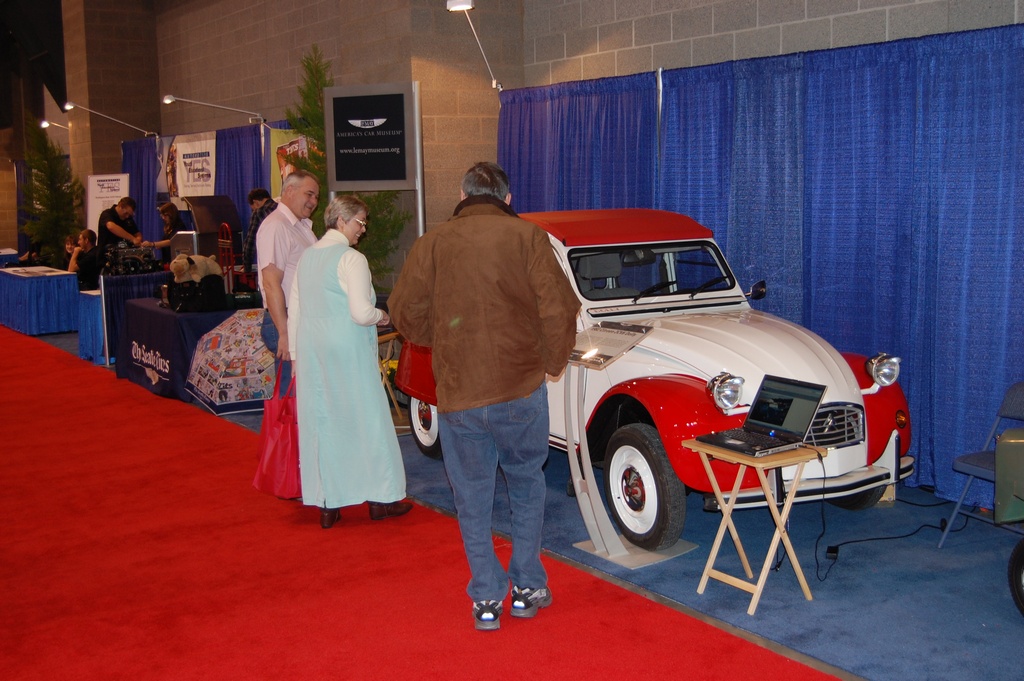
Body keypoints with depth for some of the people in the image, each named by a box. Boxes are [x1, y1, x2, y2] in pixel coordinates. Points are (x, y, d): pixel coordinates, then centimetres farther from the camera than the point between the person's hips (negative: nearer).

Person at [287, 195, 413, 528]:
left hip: (312, 351, 7)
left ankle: (327, 504, 16)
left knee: (319, 422, 10)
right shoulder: (351, 258, -12)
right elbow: (361, 312, -20)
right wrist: (382, 316, 1)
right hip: (347, 351, -7)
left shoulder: (307, 257, 10)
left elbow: (294, 310, 13)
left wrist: (297, 356, 18)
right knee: (365, 419, 5)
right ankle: (379, 499, 15)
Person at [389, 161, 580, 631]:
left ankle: (486, 599, 17)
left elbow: (407, 313, 1)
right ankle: (527, 588, 24)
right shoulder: (527, 237, -2)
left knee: (473, 499, 14)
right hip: (521, 389, 0)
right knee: (526, 486, 19)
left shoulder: (433, 243, 2)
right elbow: (559, 309, -9)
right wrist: (552, 362, 6)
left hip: (457, 394, 1)